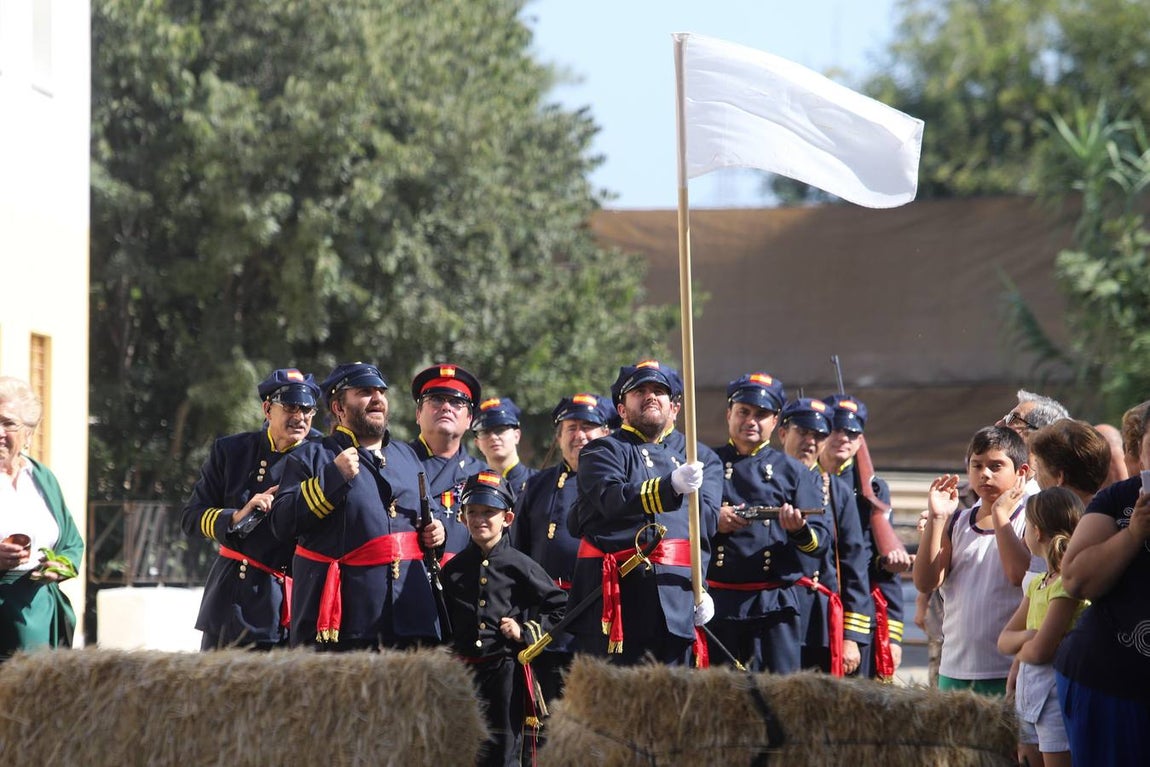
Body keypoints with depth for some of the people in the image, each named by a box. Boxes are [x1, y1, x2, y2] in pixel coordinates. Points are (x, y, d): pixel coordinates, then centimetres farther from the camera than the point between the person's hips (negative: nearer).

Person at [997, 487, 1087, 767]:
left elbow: (1039, 651, -20)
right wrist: (1026, 637, -10)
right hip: (1029, 693, 9)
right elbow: (1004, 641, 12)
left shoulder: (1068, 584, -15)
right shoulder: (1037, 584, 14)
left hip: (1056, 694, -9)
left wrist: (1020, 650, 2)